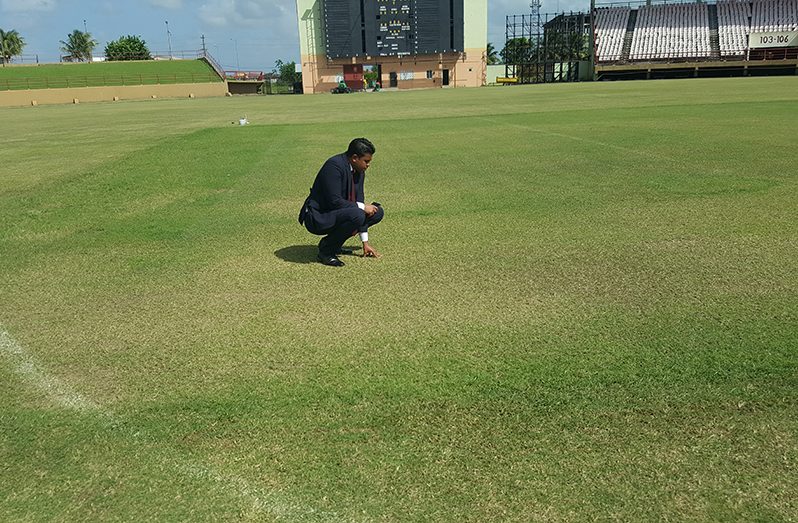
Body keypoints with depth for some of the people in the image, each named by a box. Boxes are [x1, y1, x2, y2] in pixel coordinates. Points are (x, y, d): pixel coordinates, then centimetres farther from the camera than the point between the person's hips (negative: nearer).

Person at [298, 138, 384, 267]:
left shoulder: (359, 171, 4)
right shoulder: (334, 166, -23)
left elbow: (358, 200, 6)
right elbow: (334, 201, -28)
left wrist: (365, 242, 4)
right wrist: (362, 207, -18)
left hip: (335, 212, 9)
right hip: (317, 217, -9)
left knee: (377, 212, 6)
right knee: (356, 214, -33)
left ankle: (334, 243, 9)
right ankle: (326, 250, -11)